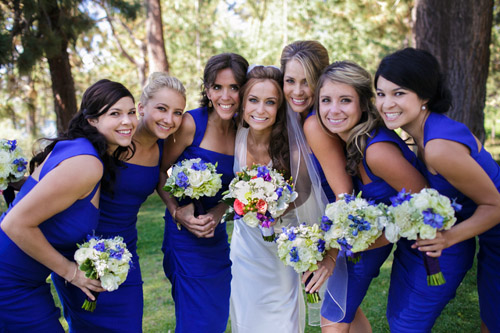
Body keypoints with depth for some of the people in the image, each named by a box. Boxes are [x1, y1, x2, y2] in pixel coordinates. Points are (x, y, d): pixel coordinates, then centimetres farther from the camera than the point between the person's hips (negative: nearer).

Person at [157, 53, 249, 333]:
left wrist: (217, 213, -10)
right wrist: (177, 212, -19)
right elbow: (161, 171, -6)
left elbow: (231, 186, 8)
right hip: (185, 235, -5)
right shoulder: (191, 123, -14)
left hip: (217, 235, 6)